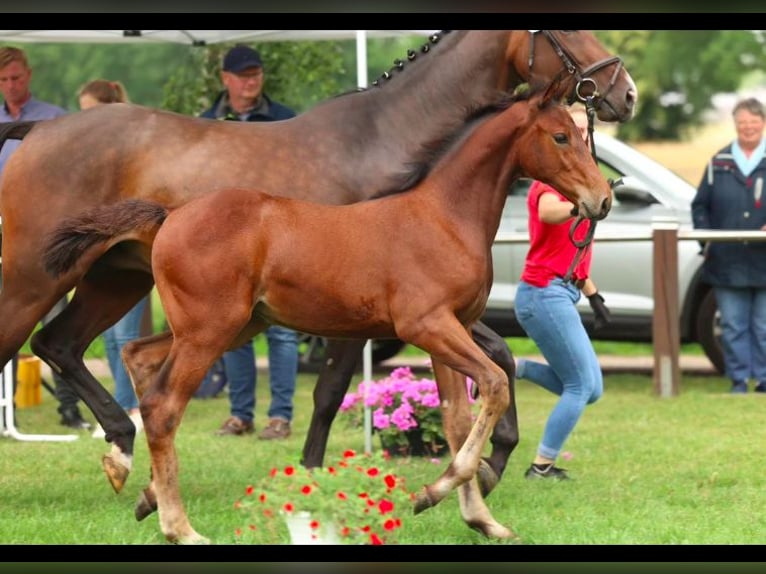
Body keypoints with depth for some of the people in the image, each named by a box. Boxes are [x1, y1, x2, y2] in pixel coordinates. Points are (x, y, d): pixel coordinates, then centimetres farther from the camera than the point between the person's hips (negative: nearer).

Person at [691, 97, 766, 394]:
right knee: (733, 326, 4)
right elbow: (700, 205, 13)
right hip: (727, 263, 2)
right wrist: (706, 236, -1)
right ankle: (739, 379, 10)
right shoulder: (719, 163, 9)